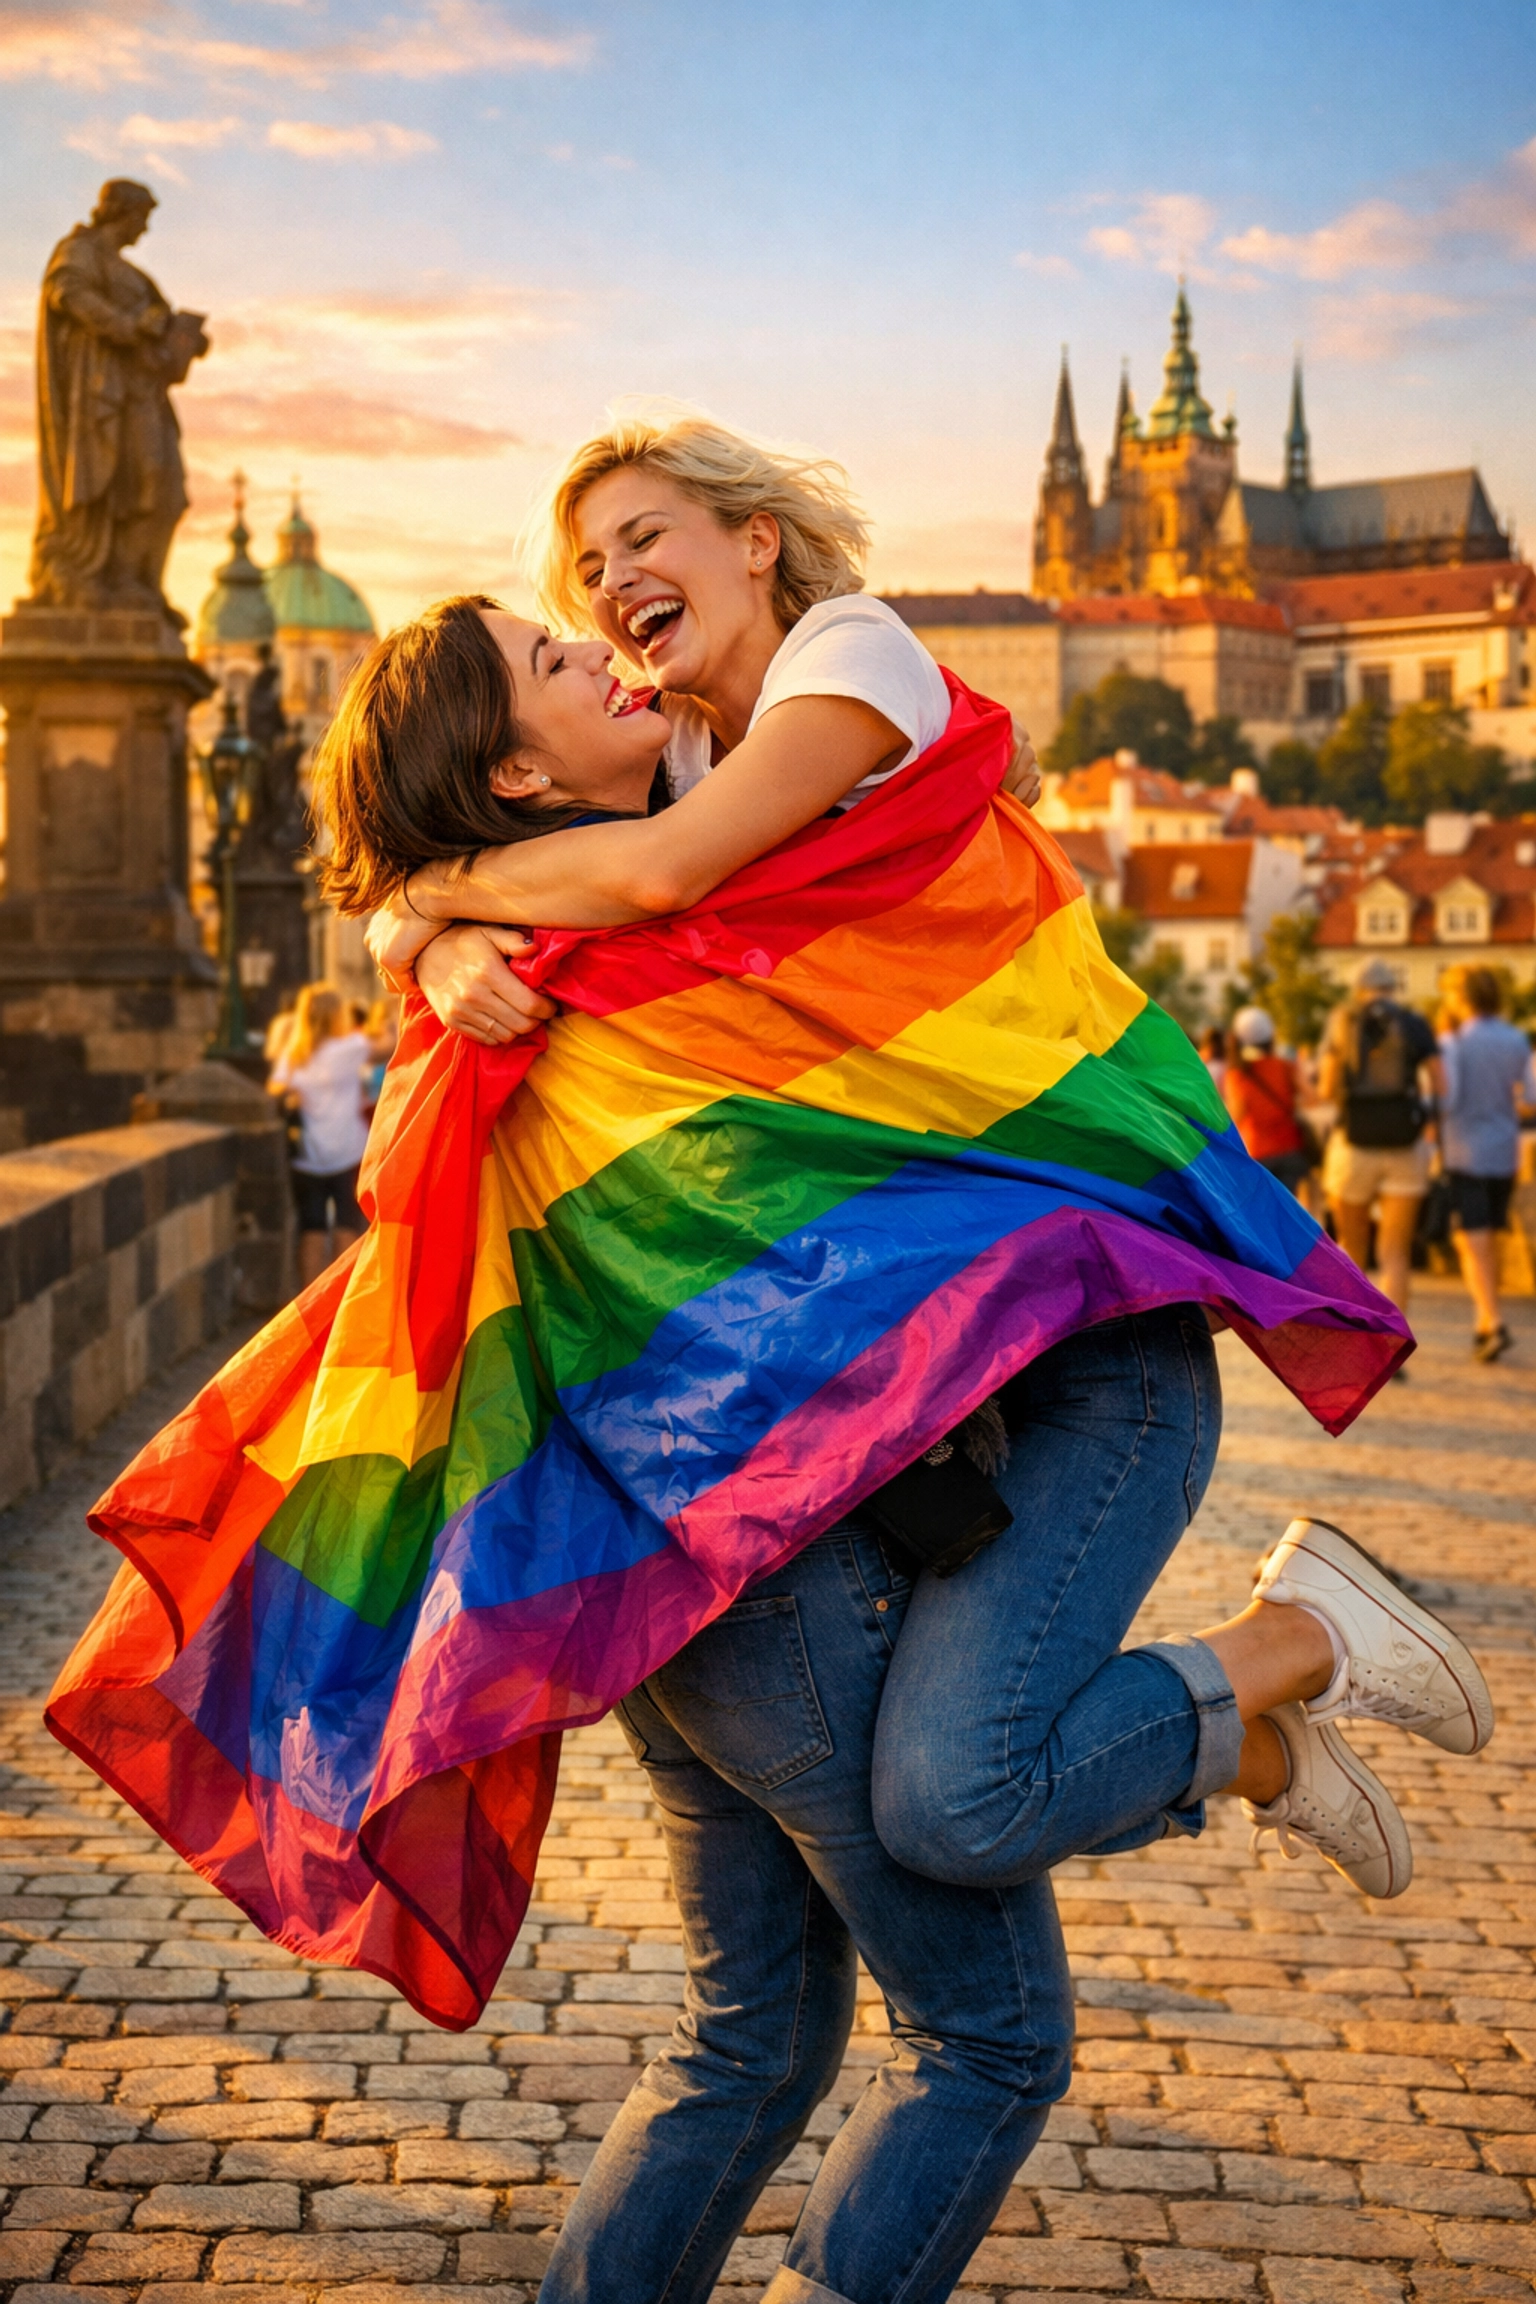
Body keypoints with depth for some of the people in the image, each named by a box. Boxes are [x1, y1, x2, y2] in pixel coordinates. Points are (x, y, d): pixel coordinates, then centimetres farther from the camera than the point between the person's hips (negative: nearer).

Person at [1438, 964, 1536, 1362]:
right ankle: (1484, 1323, 22)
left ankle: (1494, 1322, -18)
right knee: (1488, 1242, 17)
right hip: (1504, 1154, 5)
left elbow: (1444, 1101, -18)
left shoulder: (1453, 1043, -11)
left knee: (1472, 1244, -5)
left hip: (1464, 1154, -5)